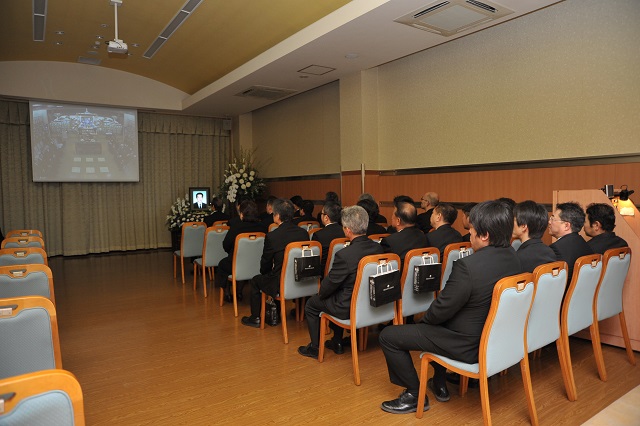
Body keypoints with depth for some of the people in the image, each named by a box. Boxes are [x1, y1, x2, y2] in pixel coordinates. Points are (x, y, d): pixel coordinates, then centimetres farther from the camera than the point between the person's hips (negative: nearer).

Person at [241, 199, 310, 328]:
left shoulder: (271, 236, -19)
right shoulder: (304, 233, -5)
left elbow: (265, 263, -5)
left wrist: (265, 272, 17)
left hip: (281, 285, -5)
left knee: (255, 281, 23)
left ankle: (255, 318, 32)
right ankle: (276, 314, 44)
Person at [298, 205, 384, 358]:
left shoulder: (344, 255, -30)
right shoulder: (378, 248, -8)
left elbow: (330, 283, -17)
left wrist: (321, 293, 6)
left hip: (349, 308, -7)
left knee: (312, 304, 16)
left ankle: (314, 348, 31)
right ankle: (337, 343, 40)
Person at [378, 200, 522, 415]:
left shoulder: (468, 265, -32)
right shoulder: (512, 257, -4)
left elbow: (441, 309, -21)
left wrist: (424, 318, 1)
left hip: (468, 345, -9)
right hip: (495, 335, 9)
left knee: (388, 336, 0)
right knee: (430, 323, 33)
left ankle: (414, 395, 16)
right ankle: (440, 384, 39)